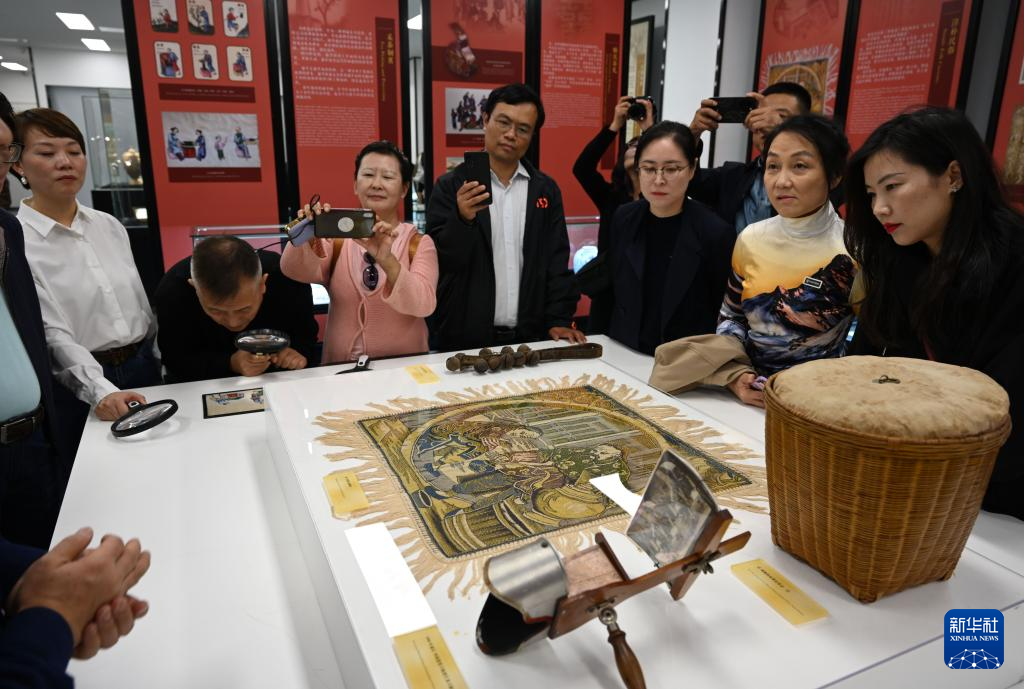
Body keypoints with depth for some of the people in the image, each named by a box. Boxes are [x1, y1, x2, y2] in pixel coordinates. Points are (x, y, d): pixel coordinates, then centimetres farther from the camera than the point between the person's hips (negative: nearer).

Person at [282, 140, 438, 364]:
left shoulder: (419, 243, 1)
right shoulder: (338, 237, 6)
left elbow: (424, 305, -16)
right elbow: (296, 270, -12)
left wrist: (387, 261, -31)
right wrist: (307, 236, -31)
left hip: (403, 367, -2)